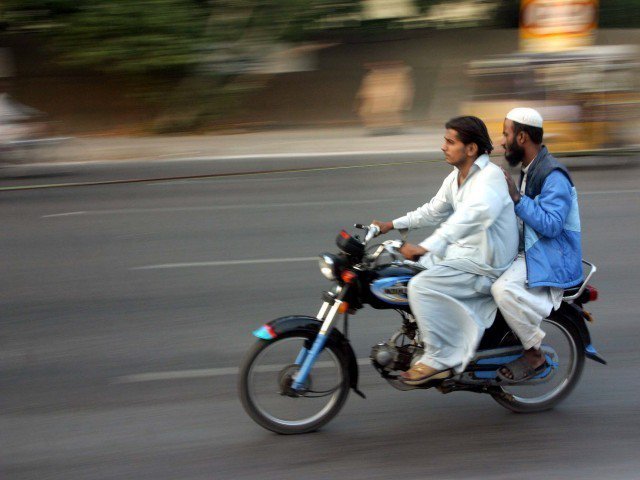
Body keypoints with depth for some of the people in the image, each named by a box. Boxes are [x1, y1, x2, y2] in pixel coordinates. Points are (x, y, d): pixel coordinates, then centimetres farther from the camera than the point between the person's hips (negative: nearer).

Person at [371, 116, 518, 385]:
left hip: (484, 266, -10)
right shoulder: (455, 178, 9)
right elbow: (434, 211, 24)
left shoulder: (490, 176, -21)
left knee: (421, 286, -24)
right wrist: (392, 225, 18)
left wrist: (427, 247, -46)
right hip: (461, 252, 10)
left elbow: (472, 215, -38)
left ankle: (438, 360, -14)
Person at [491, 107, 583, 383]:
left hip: (551, 260, -11)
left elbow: (551, 225, -26)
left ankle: (535, 357, -17)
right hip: (527, 252, 11)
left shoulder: (554, 176, -17)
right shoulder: (528, 171, 15)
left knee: (503, 289, -33)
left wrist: (517, 198, -25)